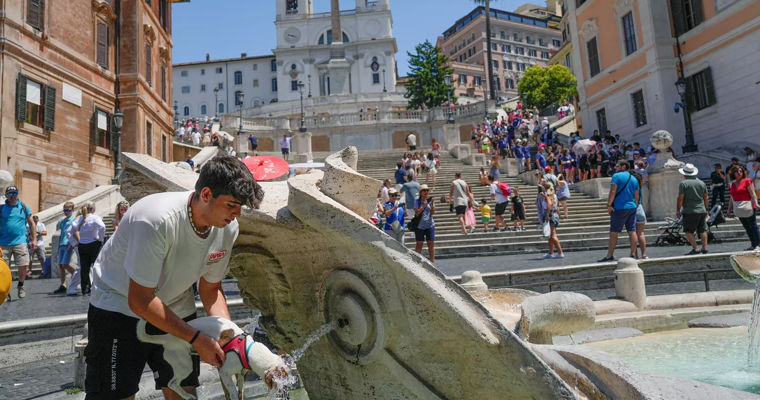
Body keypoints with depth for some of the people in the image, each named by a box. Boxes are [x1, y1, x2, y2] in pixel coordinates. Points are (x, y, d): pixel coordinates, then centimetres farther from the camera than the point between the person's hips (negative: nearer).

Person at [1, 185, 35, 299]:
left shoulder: (24, 207, 8)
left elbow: (32, 224, 13)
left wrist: (34, 240, 8)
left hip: (20, 242, 0)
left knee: (23, 267, -5)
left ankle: (20, 286, 20)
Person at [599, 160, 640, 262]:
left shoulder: (616, 176, -4)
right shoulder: (634, 179, 15)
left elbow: (613, 191, -13)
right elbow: (636, 196, 15)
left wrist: (609, 205, -13)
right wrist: (635, 207, 21)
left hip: (620, 208, -7)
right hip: (632, 208, 7)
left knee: (614, 232, -4)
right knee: (632, 231, 6)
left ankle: (610, 255, -3)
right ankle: (633, 254, 7)